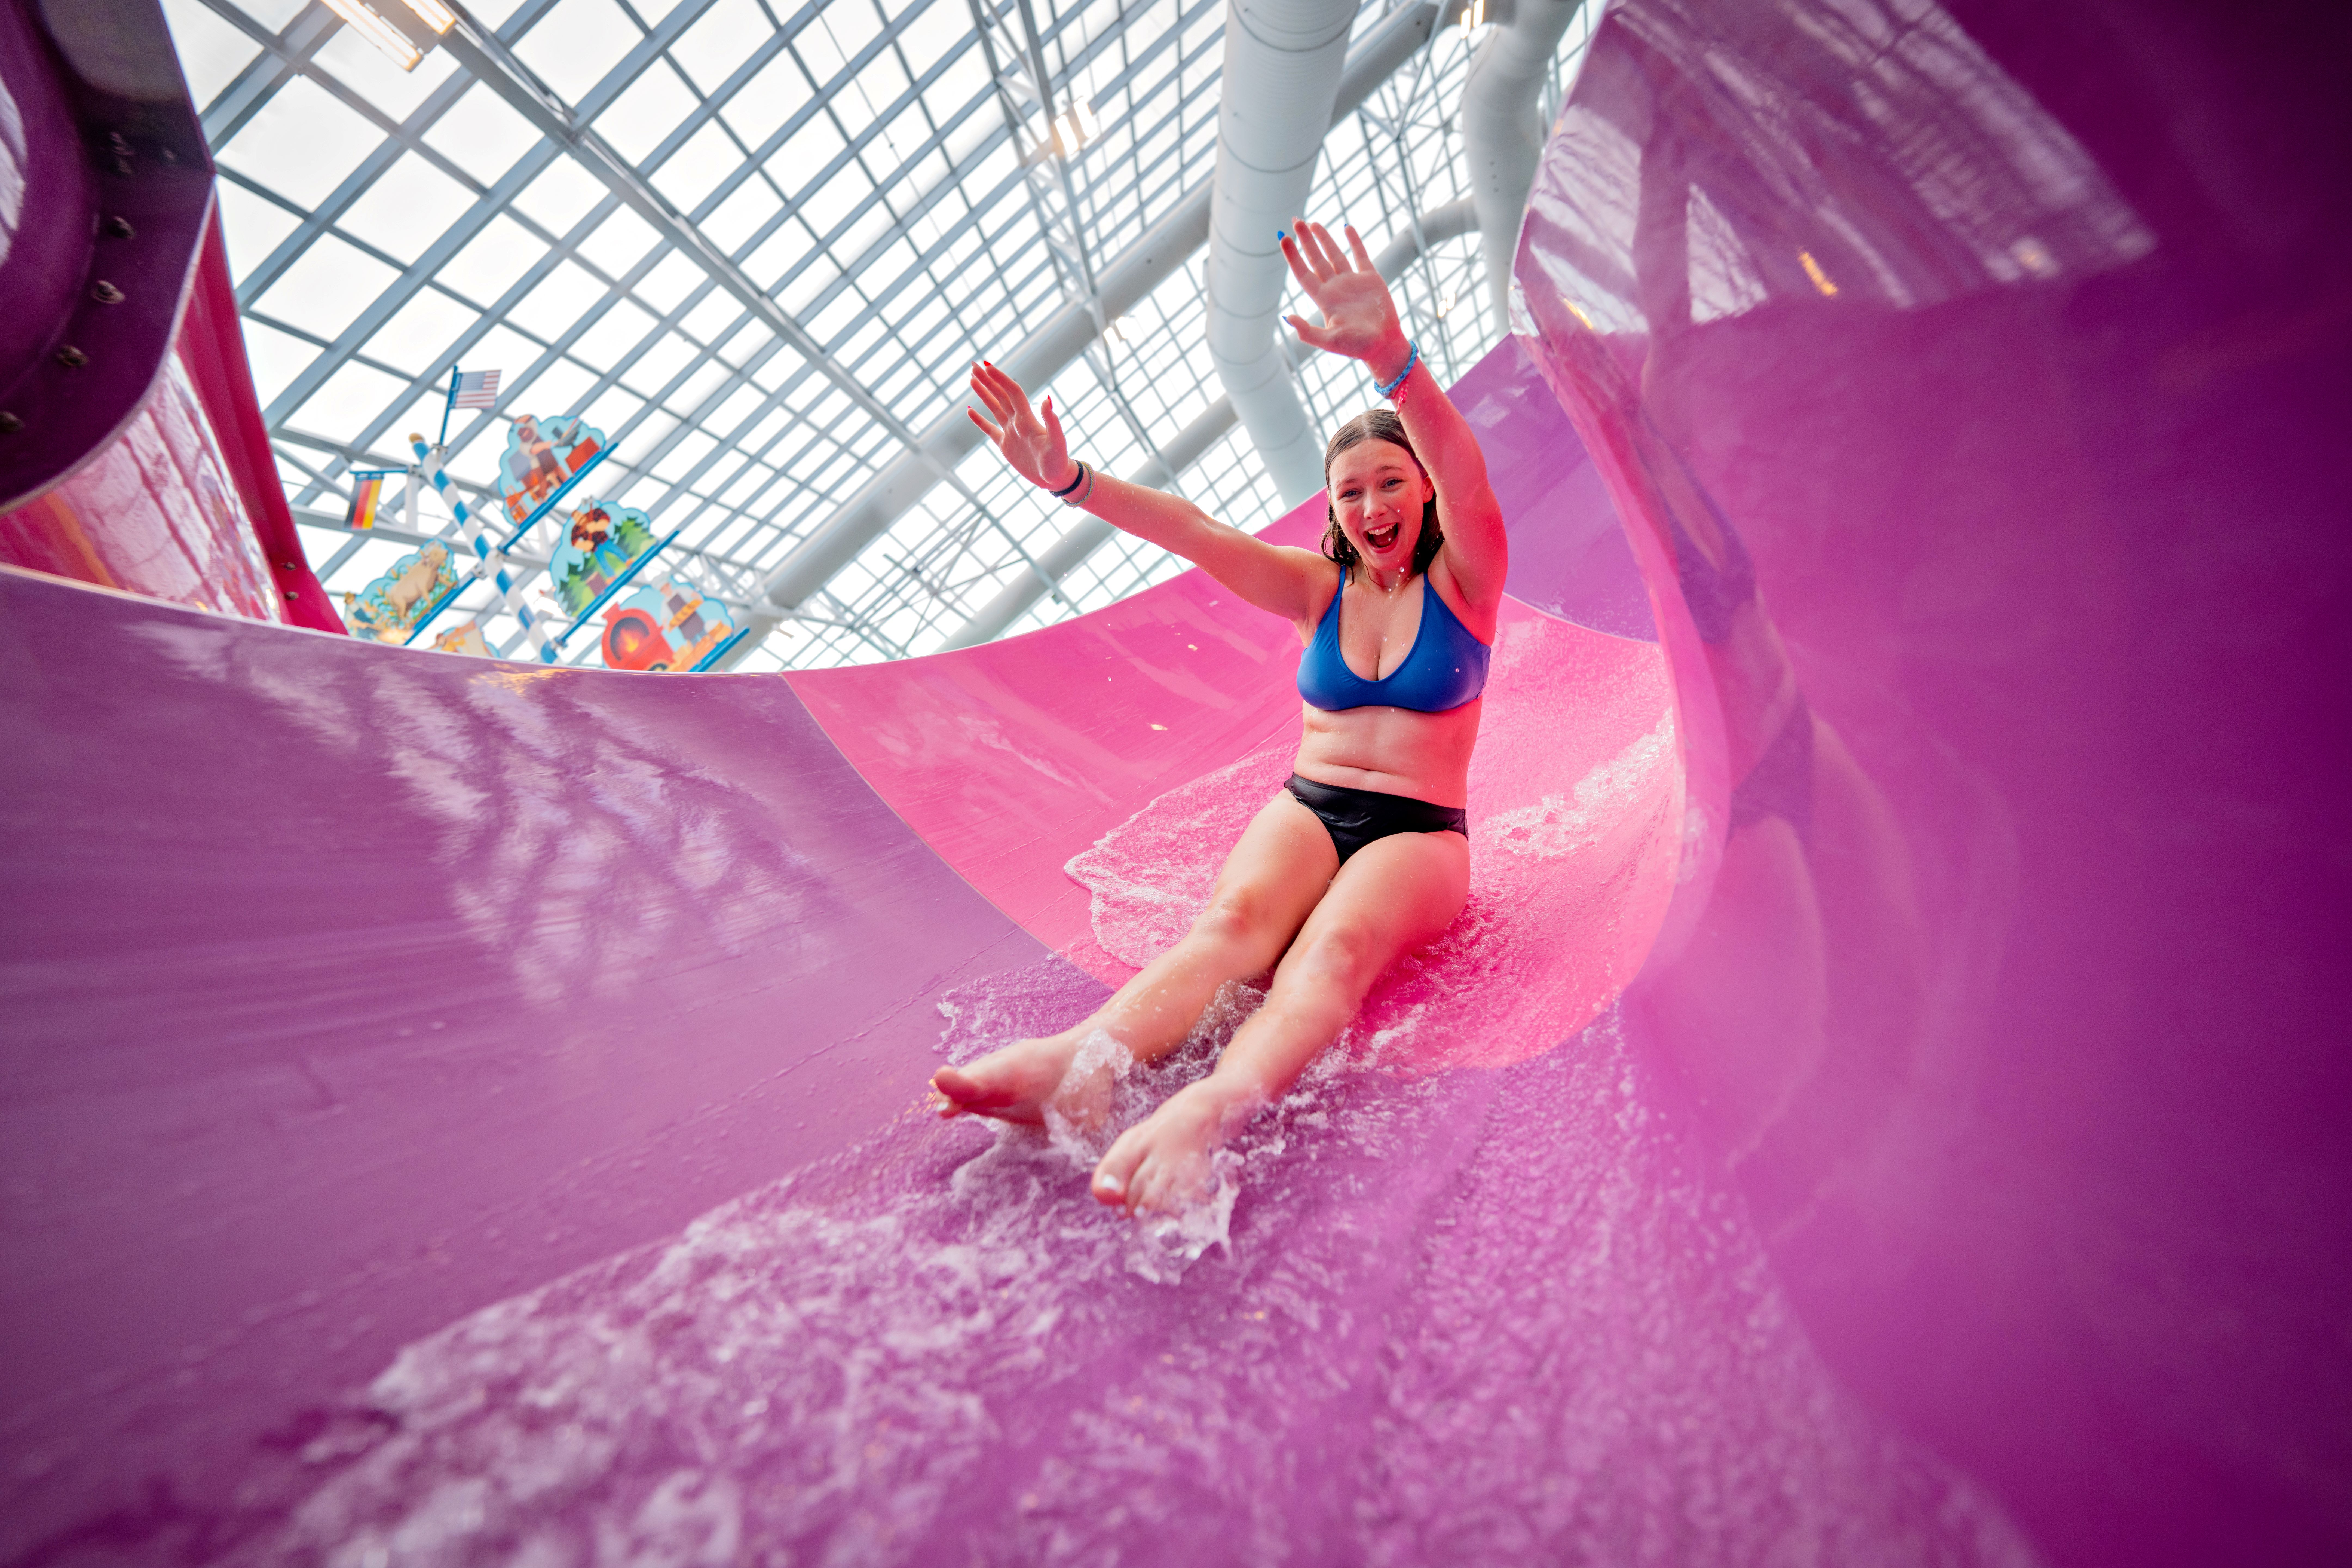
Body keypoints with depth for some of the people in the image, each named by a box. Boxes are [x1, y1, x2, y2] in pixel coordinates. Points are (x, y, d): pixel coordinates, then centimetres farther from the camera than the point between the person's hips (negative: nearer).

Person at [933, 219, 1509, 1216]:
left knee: (1339, 943, -35)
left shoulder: (1463, 581, 4)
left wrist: (1391, 358, -37)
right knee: (1236, 921, -31)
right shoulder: (1320, 589, 12)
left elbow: (1466, 481, -18)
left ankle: (1215, 1106, -60)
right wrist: (1070, 482, -13)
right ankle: (1075, 1067, -53)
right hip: (1308, 807, 2)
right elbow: (1195, 533, -1)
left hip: (1421, 830, -1)